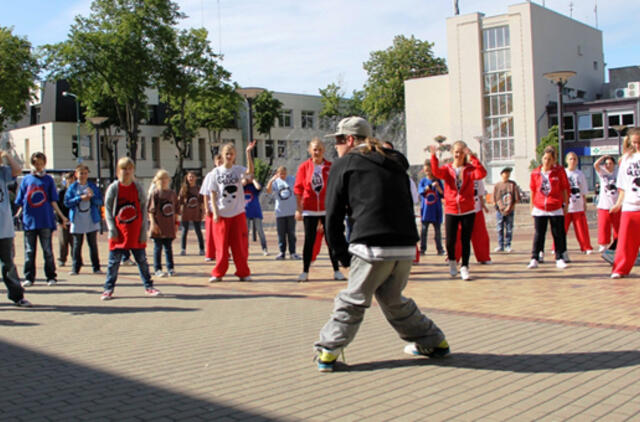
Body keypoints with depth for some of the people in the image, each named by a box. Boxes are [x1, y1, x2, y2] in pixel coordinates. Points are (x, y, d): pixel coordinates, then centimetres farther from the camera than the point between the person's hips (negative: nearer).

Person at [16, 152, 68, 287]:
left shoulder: (48, 179, 5)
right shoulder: (26, 179, 8)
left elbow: (53, 201, 5)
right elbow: (20, 202, 9)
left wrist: (62, 216, -1)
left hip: (45, 221, -1)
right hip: (29, 220, 1)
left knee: (47, 250, 3)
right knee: (29, 251, 6)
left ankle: (51, 276, 10)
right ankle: (29, 277, 12)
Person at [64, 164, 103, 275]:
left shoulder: (93, 187, 6)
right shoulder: (72, 187, 4)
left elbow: (100, 202, 3)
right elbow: (67, 202, -3)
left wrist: (92, 197, -15)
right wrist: (80, 198, -13)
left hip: (92, 221, 1)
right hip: (77, 221, 0)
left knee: (93, 244, 3)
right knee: (77, 245, 3)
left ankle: (96, 268, 8)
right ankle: (75, 268, 9)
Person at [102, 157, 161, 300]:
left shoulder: (138, 188, 2)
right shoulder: (113, 188, -1)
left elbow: (144, 209, 4)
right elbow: (108, 210, 1)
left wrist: (144, 232, -2)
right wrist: (112, 230, -8)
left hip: (136, 232, 1)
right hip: (119, 233, -1)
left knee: (142, 260, 7)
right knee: (114, 262, 3)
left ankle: (148, 287, 15)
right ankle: (108, 289, 11)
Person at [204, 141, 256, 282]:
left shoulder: (238, 169, 1)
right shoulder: (216, 172, 2)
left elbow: (250, 170, -21)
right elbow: (212, 194, 3)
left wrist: (248, 152, -30)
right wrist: (215, 212, -6)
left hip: (238, 213, 0)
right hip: (221, 214, 0)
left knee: (240, 245, 3)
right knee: (221, 245, 3)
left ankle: (243, 273, 12)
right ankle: (218, 273, 12)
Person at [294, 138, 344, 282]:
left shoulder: (331, 167, 1)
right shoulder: (304, 167, 1)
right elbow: (298, 189, 1)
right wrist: (298, 209, -3)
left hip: (327, 209, 0)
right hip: (309, 210, 0)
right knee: (309, 241, 2)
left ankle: (336, 271, 12)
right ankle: (305, 272, 9)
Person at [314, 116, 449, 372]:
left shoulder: (344, 164, 7)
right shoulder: (395, 163, 22)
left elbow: (333, 216, 5)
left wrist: (343, 255, 11)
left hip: (372, 248, -5)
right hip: (406, 248, 6)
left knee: (353, 302, 7)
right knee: (393, 299, 24)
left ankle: (327, 352, 5)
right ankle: (434, 342, 29)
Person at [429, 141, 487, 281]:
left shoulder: (470, 169, 3)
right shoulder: (447, 169, 4)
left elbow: (481, 174, -18)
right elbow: (436, 172, -18)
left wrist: (473, 157, -24)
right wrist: (434, 156, -29)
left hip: (468, 210, 0)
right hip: (451, 210, 0)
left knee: (466, 240, 1)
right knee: (450, 240, -1)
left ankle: (464, 267, 11)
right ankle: (452, 261, 27)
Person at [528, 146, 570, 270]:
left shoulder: (559, 171, 0)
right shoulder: (535, 173, 3)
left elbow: (564, 189, 5)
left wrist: (565, 205, 3)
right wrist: (532, 207, 12)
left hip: (556, 208, -1)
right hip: (539, 208, 1)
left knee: (558, 234, 4)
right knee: (538, 234, 2)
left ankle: (559, 258, 12)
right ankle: (535, 259, 7)